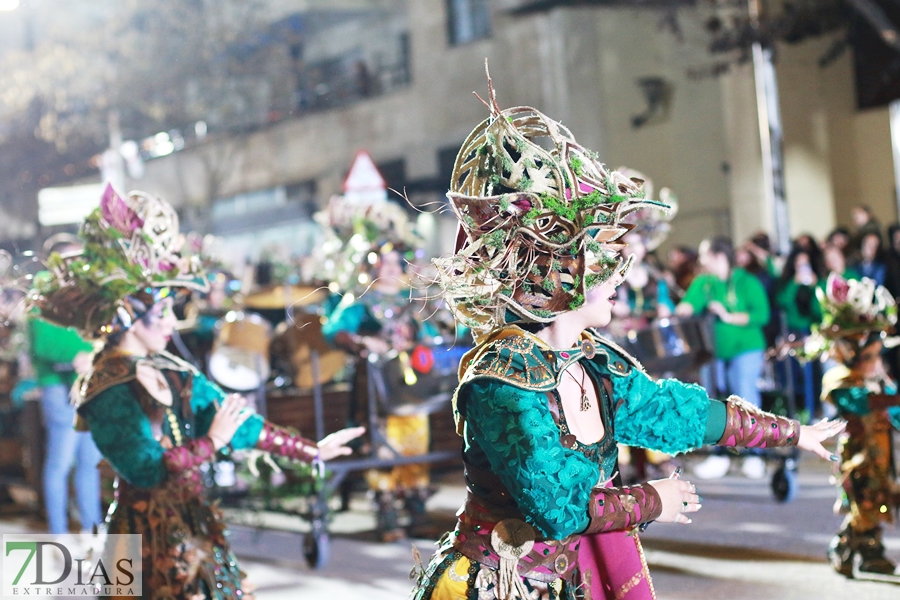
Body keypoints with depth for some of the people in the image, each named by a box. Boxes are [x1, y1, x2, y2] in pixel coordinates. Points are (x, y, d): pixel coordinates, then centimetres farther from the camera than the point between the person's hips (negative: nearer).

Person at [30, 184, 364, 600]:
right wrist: (212, 440, -15)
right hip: (151, 534, -8)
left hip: (193, 525, 8)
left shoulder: (170, 372, 8)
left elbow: (236, 420, 11)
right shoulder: (109, 387, -15)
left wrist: (312, 450, 11)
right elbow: (146, 470, -23)